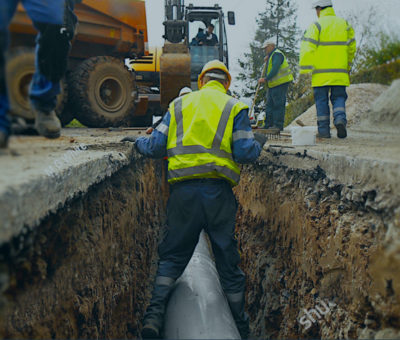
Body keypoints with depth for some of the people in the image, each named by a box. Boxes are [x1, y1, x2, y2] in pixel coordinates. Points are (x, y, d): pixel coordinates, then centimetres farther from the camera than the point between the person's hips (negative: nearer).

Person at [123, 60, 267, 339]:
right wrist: (259, 143, 19)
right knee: (228, 259, 10)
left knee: (173, 255, 14)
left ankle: (155, 313, 0)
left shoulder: (179, 105, 14)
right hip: (219, 191, -1)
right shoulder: (234, 107, 8)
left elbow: (155, 147, 7)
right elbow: (245, 153, -3)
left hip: (183, 190, 1)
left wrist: (138, 142, 29)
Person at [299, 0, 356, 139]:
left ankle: (324, 130, 3)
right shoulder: (344, 24, 11)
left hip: (321, 73, -3)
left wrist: (304, 69, -11)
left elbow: (307, 48, -12)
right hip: (340, 72, 3)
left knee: (322, 101, 4)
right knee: (338, 98, 11)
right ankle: (340, 119, -14)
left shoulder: (316, 25, -3)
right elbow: (351, 47, 15)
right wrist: (348, 66, 27)